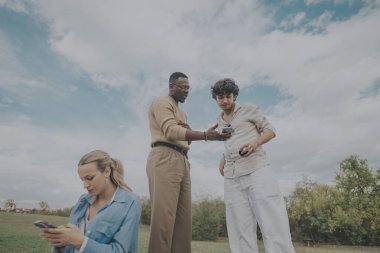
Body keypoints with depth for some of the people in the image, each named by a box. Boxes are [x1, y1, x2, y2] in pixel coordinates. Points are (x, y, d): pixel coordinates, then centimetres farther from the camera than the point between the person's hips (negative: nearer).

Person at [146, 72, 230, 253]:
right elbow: (170, 131, -13)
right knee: (164, 215, -14)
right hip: (165, 158, -8)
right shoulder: (162, 102, 3)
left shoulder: (181, 113, 30)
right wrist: (206, 135, -24)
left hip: (182, 161, 8)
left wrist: (188, 129, 0)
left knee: (183, 217, 1)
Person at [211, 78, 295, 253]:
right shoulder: (220, 121, 20)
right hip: (232, 178, 5)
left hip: (256, 169, -4)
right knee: (241, 231, 0)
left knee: (273, 224, -10)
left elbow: (270, 130, 4)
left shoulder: (249, 109, 7)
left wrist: (255, 142, -15)